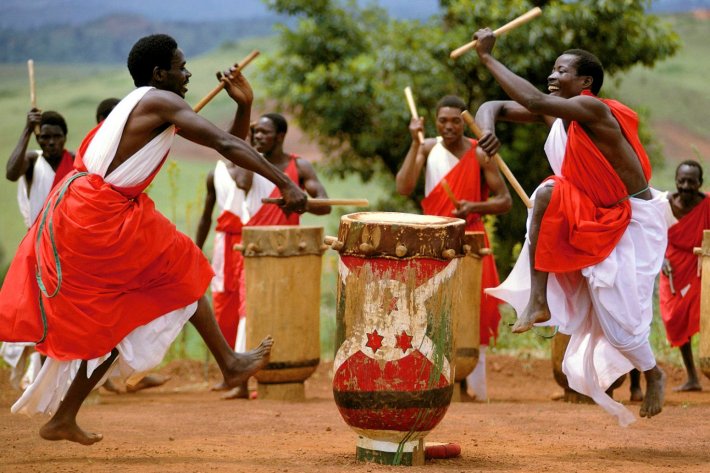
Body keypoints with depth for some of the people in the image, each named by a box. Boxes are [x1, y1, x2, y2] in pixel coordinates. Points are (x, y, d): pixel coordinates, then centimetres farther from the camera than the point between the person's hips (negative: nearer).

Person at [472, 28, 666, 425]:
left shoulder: (592, 108, -26)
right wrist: (488, 128, -26)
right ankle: (538, 301, -19)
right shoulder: (555, 114, -2)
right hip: (595, 217, 7)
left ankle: (654, 375, 23)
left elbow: (534, 101, -41)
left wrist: (488, 58, -37)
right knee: (548, 193, -21)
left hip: (632, 221, -7)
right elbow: (494, 106, -1)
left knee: (616, 313, -8)